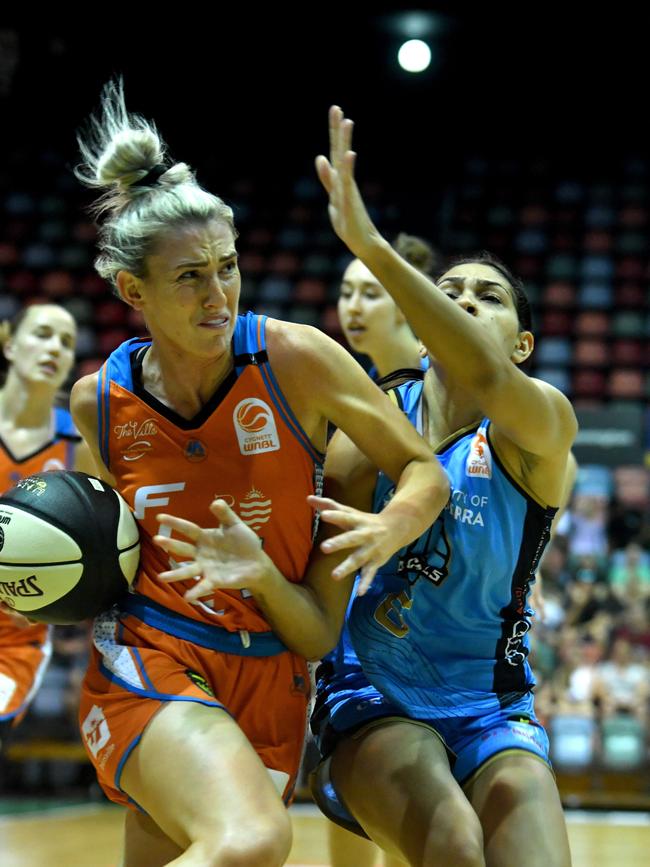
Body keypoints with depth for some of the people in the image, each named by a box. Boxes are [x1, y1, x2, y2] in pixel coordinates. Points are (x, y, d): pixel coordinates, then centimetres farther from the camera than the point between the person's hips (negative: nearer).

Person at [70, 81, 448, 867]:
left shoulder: (294, 360, -8)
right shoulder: (98, 400, -2)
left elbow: (424, 470, -1)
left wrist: (389, 527, -21)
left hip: (270, 677, 2)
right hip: (148, 662, -2)